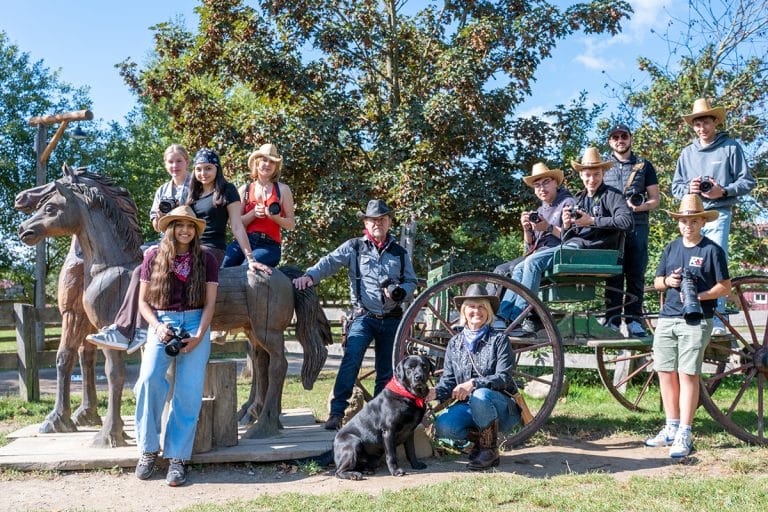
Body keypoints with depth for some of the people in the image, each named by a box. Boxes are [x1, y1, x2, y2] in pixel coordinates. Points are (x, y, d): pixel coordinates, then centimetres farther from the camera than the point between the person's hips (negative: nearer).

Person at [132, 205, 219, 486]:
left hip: (195, 325, 0)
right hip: (161, 324, 0)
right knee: (149, 379, -21)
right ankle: (148, 449, -5)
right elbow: (143, 301, 8)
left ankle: (177, 457, -3)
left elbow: (210, 304, 2)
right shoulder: (153, 257, 5)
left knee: (188, 391, -11)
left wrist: (199, 336, -11)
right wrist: (157, 326, -10)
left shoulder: (206, 260, 5)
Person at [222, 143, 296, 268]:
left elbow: (291, 224, 9)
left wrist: (275, 217, -11)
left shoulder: (282, 189, 10)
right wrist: (253, 213, -10)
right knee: (223, 266, -30)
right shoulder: (245, 189, 14)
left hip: (269, 245, -1)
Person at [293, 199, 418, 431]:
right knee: (351, 360, -22)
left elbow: (411, 282, 15)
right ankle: (336, 413, -19)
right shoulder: (354, 247, 2)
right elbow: (330, 262, -11)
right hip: (364, 317, -3)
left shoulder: (400, 253, 11)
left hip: (391, 320, 3)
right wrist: (309, 275, -30)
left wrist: (399, 291, -8)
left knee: (387, 371, 8)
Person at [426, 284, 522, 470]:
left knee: (480, 396, -37)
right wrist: (436, 392, -18)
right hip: (467, 405, 3)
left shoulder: (498, 339, -3)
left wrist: (473, 383, -29)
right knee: (442, 425, -27)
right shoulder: (455, 343, 8)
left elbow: (503, 378, -13)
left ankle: (491, 450, -12)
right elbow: (448, 380, 5)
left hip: (500, 405, -3)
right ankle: (480, 438, 4)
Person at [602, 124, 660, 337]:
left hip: (638, 226, 0)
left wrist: (639, 207, -11)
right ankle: (612, 320, -3)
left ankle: (634, 320, 1)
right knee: (614, 274, -4)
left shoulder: (644, 166, 15)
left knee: (636, 275, -2)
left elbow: (655, 199, 11)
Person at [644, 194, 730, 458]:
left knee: (688, 375, -7)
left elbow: (725, 287, -2)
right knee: (665, 373, 7)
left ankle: (684, 435, -2)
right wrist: (668, 281, -3)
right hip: (667, 318, 5)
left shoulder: (712, 250, -1)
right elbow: (657, 282, 19)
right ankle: (671, 428, 19)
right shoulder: (671, 248, 15)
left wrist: (699, 296, -17)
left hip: (695, 321, -5)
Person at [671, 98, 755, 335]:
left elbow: (747, 181, 3)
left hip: (718, 215, -4)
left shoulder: (730, 147, 4)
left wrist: (724, 191, -13)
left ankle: (717, 321, -6)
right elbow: (675, 186, 18)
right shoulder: (687, 152, 15)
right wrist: (688, 188, -4)